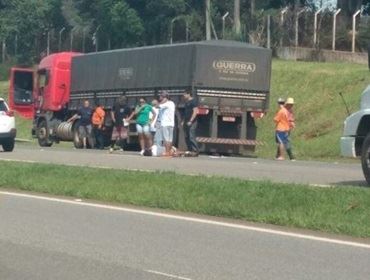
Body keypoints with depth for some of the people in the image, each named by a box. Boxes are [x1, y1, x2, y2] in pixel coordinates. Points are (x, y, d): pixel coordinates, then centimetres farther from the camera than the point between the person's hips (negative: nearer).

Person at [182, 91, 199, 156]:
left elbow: (195, 112, -15)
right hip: (186, 122, 9)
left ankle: (196, 151, -13)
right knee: (187, 137, 6)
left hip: (192, 122, -9)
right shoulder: (186, 102, 19)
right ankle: (190, 150, 9)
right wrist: (183, 121, 18)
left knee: (191, 137, -14)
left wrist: (190, 121, -20)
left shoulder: (193, 101, -8)